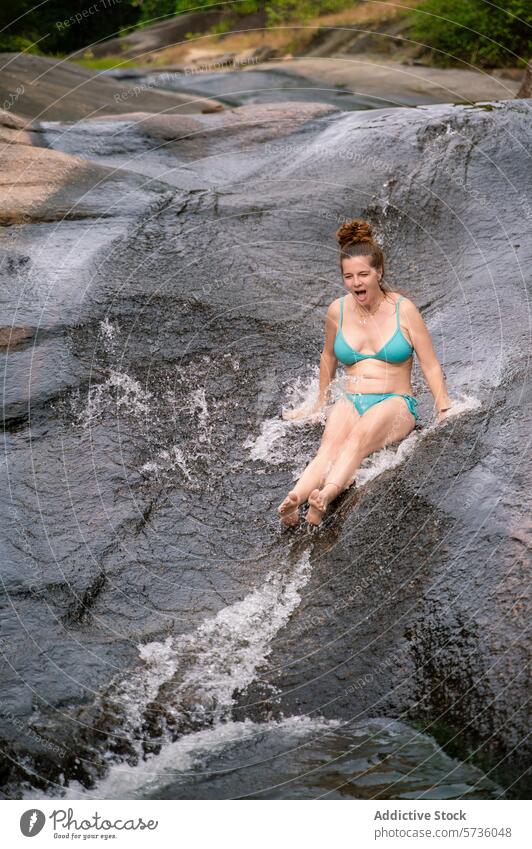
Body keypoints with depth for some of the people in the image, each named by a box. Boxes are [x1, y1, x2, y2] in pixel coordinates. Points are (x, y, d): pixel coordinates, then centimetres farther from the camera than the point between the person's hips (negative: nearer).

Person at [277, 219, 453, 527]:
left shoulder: (403, 309, -2)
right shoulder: (338, 310, 7)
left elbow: (431, 366, 0)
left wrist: (445, 412, -10)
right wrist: (320, 403, 31)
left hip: (395, 403, -2)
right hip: (350, 402, 2)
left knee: (360, 437, -37)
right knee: (330, 446, -32)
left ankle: (326, 496, -62)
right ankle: (294, 500, -59)